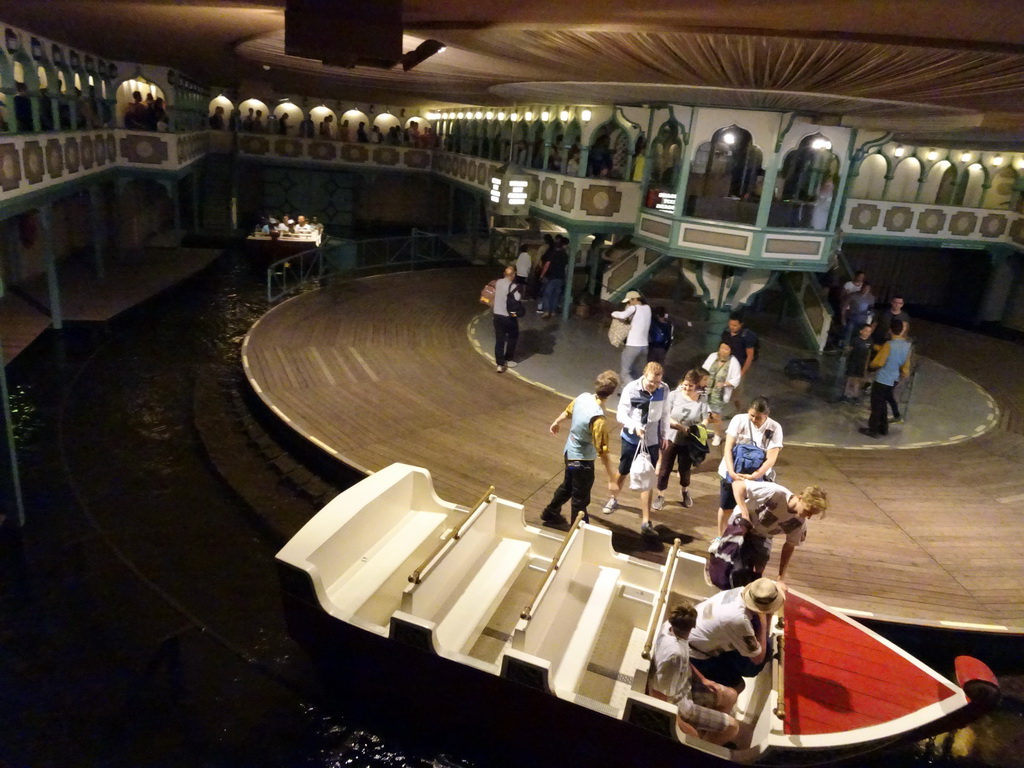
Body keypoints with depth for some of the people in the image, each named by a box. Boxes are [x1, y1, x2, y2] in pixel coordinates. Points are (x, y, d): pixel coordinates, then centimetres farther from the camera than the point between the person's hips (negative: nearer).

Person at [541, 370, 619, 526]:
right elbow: (603, 451, -31)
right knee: (580, 499, 9)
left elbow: (567, 412, 11)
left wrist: (556, 423, 32)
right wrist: (611, 478, -24)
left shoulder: (583, 397, -11)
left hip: (570, 452, 9)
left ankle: (550, 513, 50)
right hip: (582, 460, -9)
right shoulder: (599, 419, -35)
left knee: (567, 486, 30)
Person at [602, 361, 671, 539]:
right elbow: (621, 414, -17)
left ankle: (646, 522, 8)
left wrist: (665, 435, 8)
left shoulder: (664, 389, -11)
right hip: (631, 438, -1)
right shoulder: (631, 389, -20)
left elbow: (664, 413, 2)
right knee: (623, 472, 20)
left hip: (652, 440, 1)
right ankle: (614, 499, 48)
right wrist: (635, 427, -33)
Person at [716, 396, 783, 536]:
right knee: (726, 507, 10)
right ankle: (720, 538, 31)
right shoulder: (739, 420, -14)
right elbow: (728, 448, -16)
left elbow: (771, 458, -19)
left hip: (758, 475, 0)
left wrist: (753, 476, -30)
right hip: (733, 471, 0)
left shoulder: (775, 428, -14)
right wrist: (731, 472, -28)